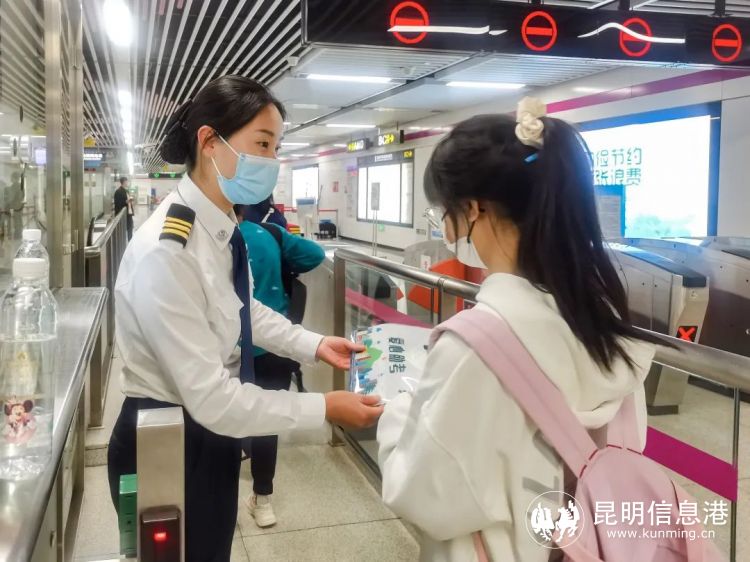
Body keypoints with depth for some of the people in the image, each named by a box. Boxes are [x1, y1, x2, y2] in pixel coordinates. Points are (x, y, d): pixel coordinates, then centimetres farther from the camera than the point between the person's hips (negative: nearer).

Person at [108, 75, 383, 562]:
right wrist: (325, 408, -25)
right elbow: (210, 397, -30)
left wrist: (314, 345, 4)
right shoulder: (166, 251, -31)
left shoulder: (223, 228, -4)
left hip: (210, 437, 8)